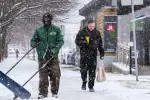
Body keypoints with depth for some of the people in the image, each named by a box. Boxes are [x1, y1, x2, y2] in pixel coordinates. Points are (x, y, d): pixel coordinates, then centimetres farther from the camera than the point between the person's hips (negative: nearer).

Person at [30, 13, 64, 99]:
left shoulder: (56, 29, 5)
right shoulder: (39, 30, 9)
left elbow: (61, 41, 0)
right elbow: (33, 41, 12)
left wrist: (55, 49, -16)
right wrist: (34, 43, -12)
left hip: (53, 56, 0)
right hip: (42, 56, 1)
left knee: (55, 75, -1)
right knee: (43, 76, -1)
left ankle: (55, 93, 11)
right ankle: (43, 93, 6)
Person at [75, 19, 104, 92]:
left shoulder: (97, 33, 9)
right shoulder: (82, 32, 0)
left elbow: (100, 44, 16)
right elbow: (77, 41, -1)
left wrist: (102, 53, 13)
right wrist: (83, 42, -19)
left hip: (93, 54, 1)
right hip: (84, 54, -1)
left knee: (92, 70, -3)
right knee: (83, 69, -1)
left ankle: (91, 86, 4)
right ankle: (84, 82, 25)